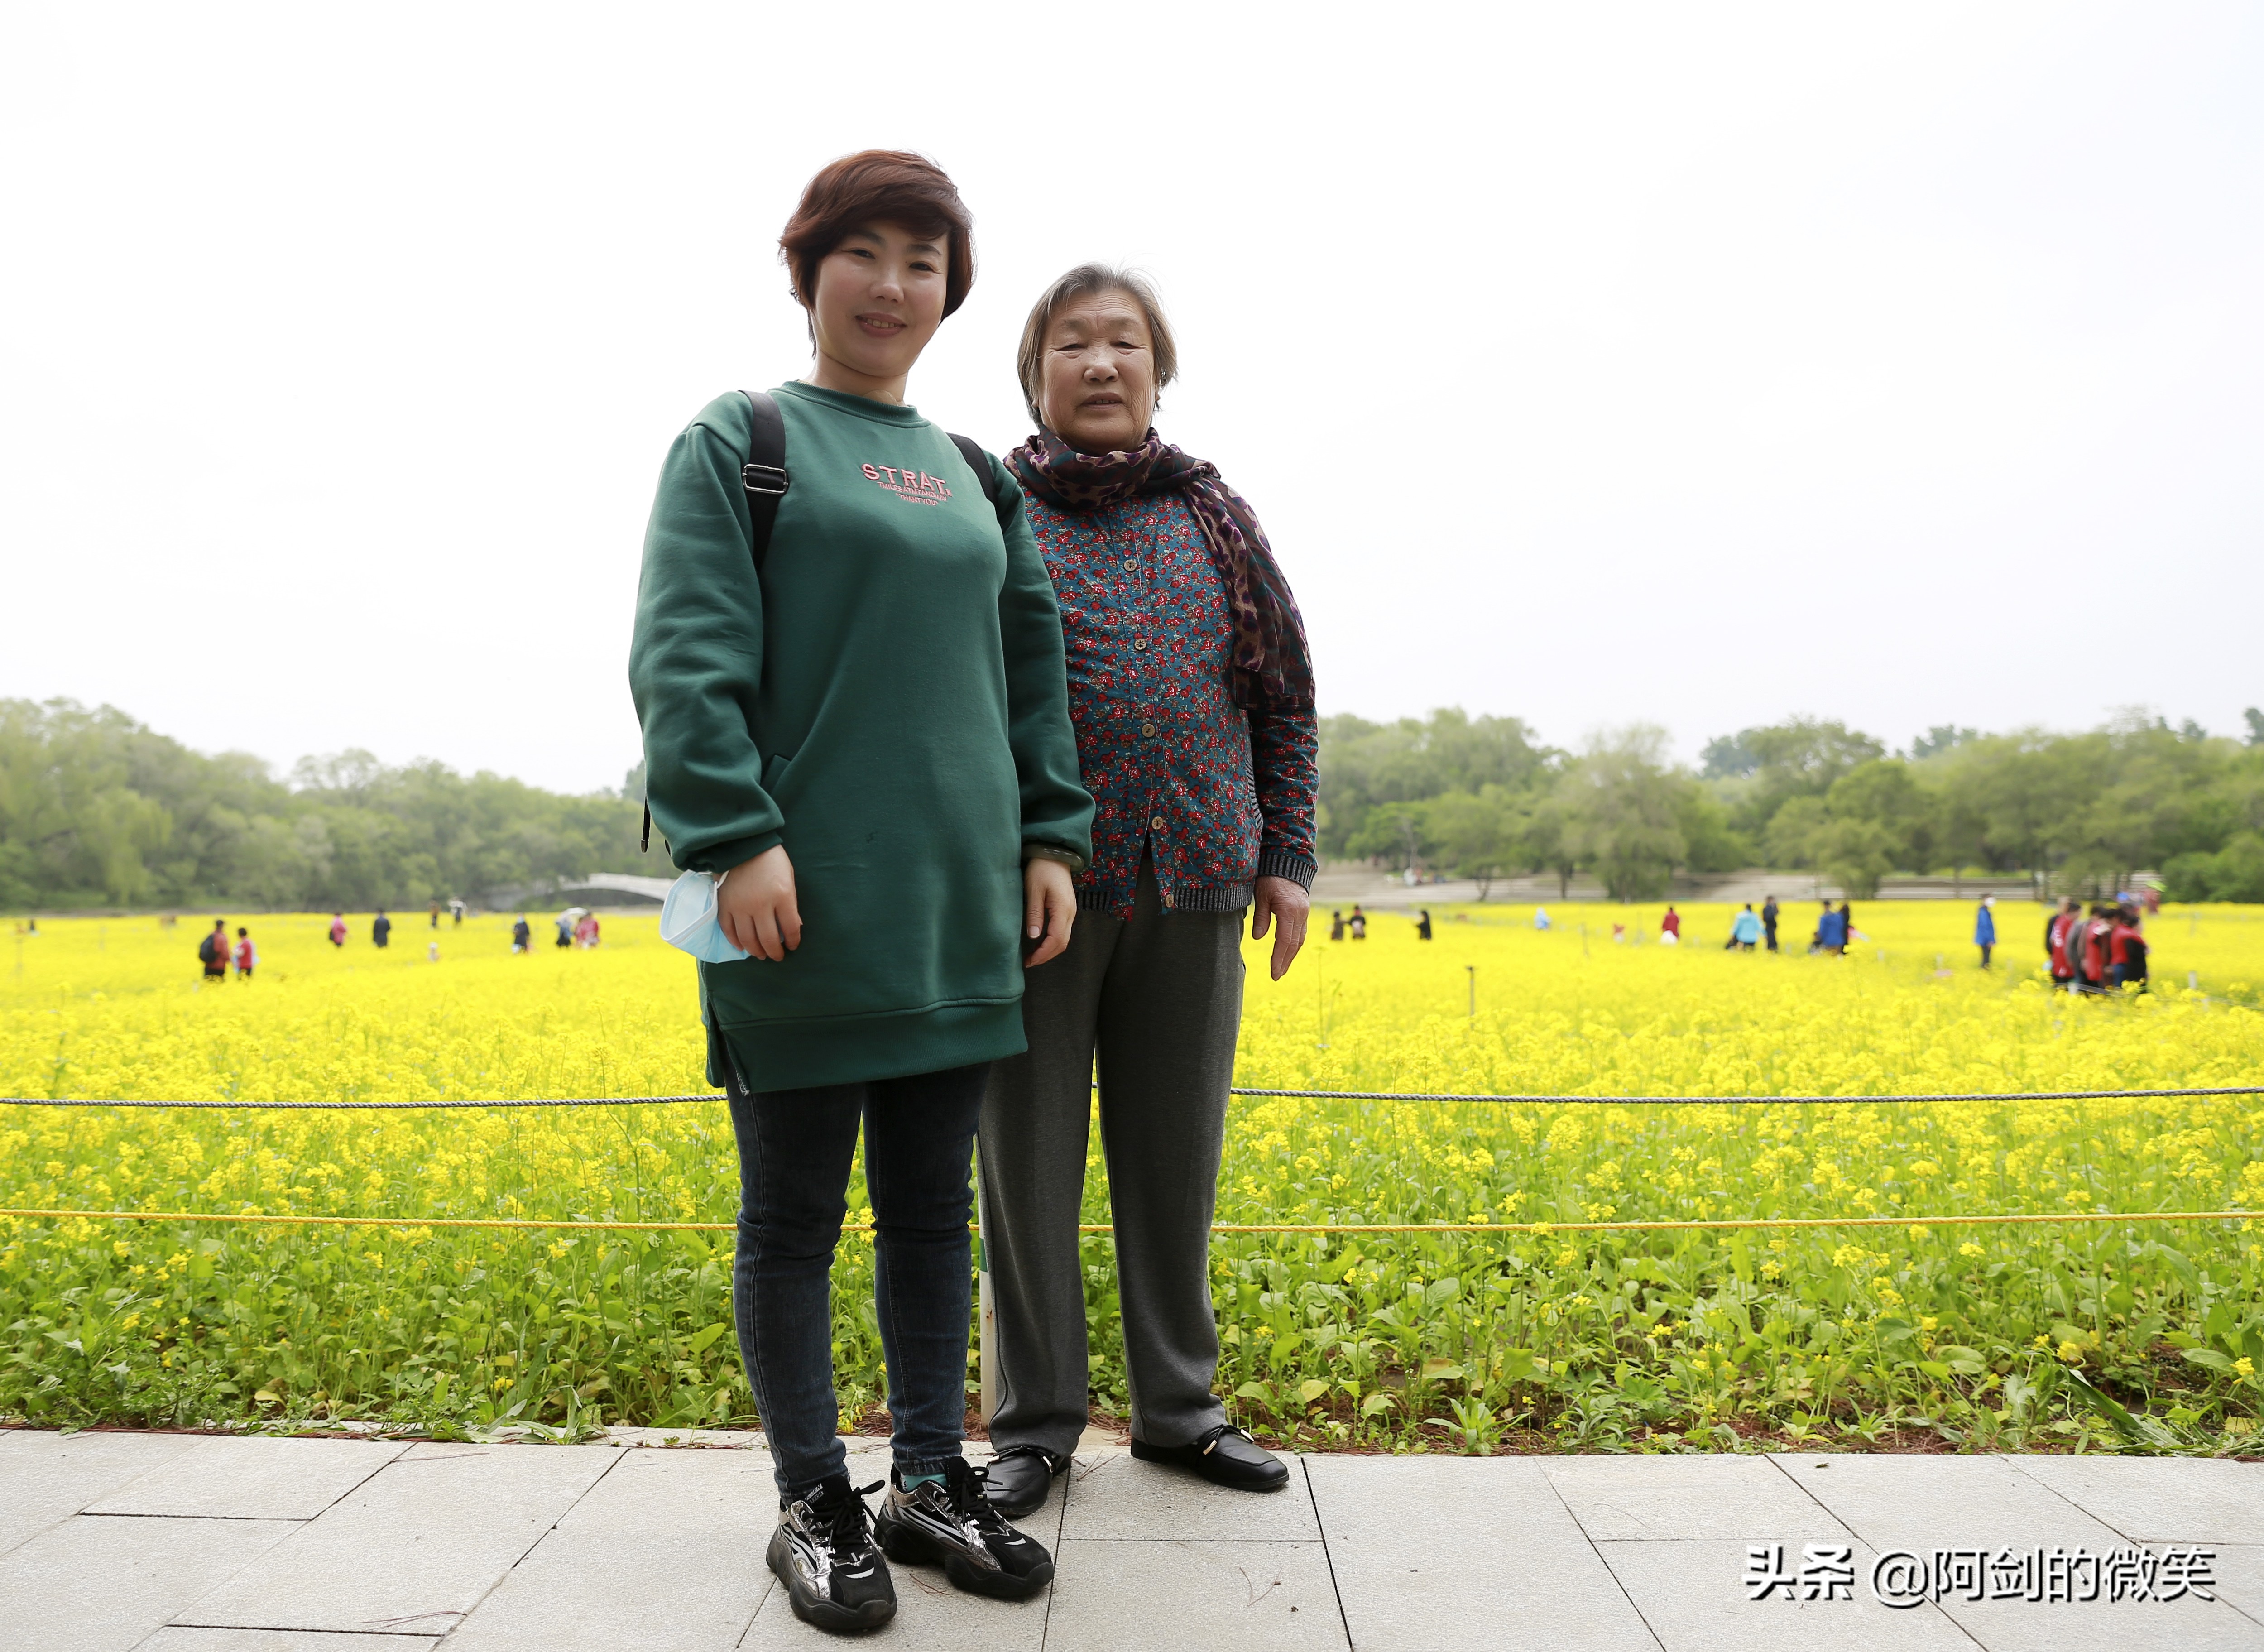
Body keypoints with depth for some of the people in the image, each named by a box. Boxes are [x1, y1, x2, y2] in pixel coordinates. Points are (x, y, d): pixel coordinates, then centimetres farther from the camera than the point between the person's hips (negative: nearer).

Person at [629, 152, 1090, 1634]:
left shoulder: (975, 480, 18)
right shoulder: (740, 441, 2)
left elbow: (1032, 669, 17)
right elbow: (687, 659, -8)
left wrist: (1051, 841, 9)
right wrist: (738, 841, -19)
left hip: (961, 903, 5)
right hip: (805, 904, -5)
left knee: (933, 1204, 12)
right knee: (795, 1214, 5)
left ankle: (933, 1481, 26)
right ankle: (813, 1502, 20)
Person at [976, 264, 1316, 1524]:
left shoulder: (1215, 516, 12)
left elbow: (1285, 696, 13)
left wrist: (1290, 857, 6)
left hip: (1193, 887, 3)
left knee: (1176, 1154, 11)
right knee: (1032, 1155, 5)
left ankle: (1180, 1406, 28)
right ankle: (1037, 1422, 22)